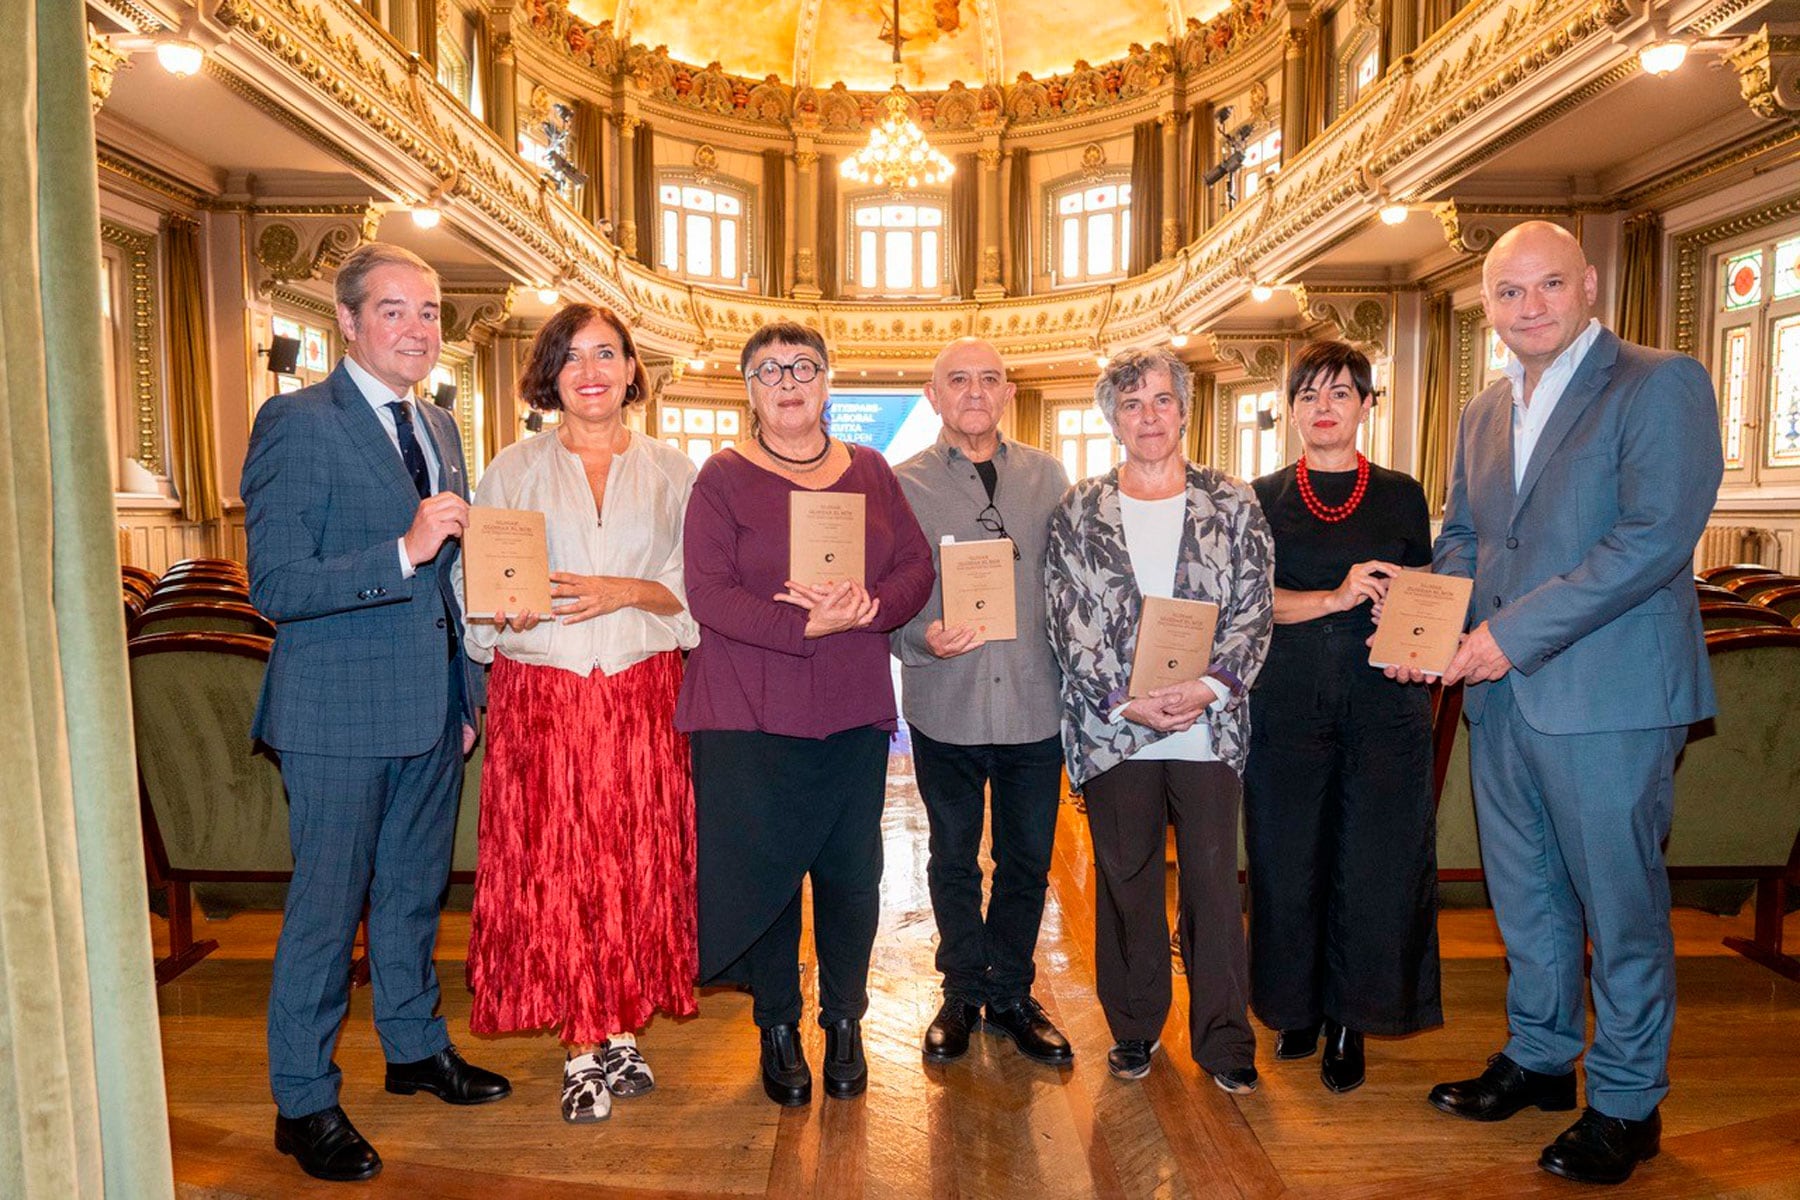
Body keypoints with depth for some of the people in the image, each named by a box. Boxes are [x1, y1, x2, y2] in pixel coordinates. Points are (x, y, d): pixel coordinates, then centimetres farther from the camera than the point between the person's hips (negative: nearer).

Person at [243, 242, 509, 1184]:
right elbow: (275, 588, -18)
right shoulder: (297, 422, -12)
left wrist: (468, 696, 16)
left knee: (414, 894, 20)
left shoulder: (439, 429, 12)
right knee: (326, 910, 6)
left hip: (431, 711, 7)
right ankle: (303, 1103, 24)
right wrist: (402, 552, -28)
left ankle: (415, 1048, 38)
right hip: (339, 714, -7)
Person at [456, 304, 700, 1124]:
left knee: (637, 860, 5)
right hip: (541, 694, 0)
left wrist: (626, 591, -13)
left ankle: (623, 1032, 23)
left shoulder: (672, 473, 8)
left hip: (642, 694, 1)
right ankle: (581, 1051, 16)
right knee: (552, 865, 1)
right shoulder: (513, 469, 7)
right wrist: (502, 607, -17)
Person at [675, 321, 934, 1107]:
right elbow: (707, 593, -10)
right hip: (750, 716, -3)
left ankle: (845, 1024, 28)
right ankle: (778, 1029, 26)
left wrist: (865, 608, -15)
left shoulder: (870, 472, 11)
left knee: (852, 873, 7)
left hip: (855, 713, 3)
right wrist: (806, 625, -20)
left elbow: (917, 567, 5)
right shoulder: (724, 476, 0)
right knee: (764, 871, 5)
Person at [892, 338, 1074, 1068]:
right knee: (954, 859, 13)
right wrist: (922, 638, -19)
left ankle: (1010, 993, 32)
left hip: (1034, 702, 2)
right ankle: (963, 993, 32)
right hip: (945, 704, -1)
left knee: (1027, 861, 12)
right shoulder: (903, 485, 1)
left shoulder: (1046, 477, 7)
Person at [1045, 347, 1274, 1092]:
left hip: (1210, 727, 0)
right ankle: (1134, 1030, 29)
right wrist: (1128, 700, -12)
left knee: (1215, 885, 6)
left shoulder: (1234, 506, 6)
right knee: (1126, 885, 11)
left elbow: (1254, 613, 1)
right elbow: (1070, 625, -1)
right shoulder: (1078, 514, 5)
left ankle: (1224, 1041, 22)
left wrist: (1209, 687, -15)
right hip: (1113, 732, 0)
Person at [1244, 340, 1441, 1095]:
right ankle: (1297, 1006, 24)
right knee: (1290, 861, 5)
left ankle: (1349, 1021, 18)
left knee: (1375, 864, 2)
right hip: (1287, 702, 0)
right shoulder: (1263, 499, 7)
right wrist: (1335, 597, -17)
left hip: (1383, 702, 1)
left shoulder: (1402, 495, 9)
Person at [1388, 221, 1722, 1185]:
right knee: (1523, 892, 18)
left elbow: (1657, 538, -18)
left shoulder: (1661, 384, -7)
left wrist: (1515, 632, -21)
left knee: (1617, 900, 6)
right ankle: (1538, 1058, 36)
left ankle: (1627, 1105, 24)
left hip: (1606, 694, -6)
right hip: (1500, 694, 7)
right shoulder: (1482, 413, 14)